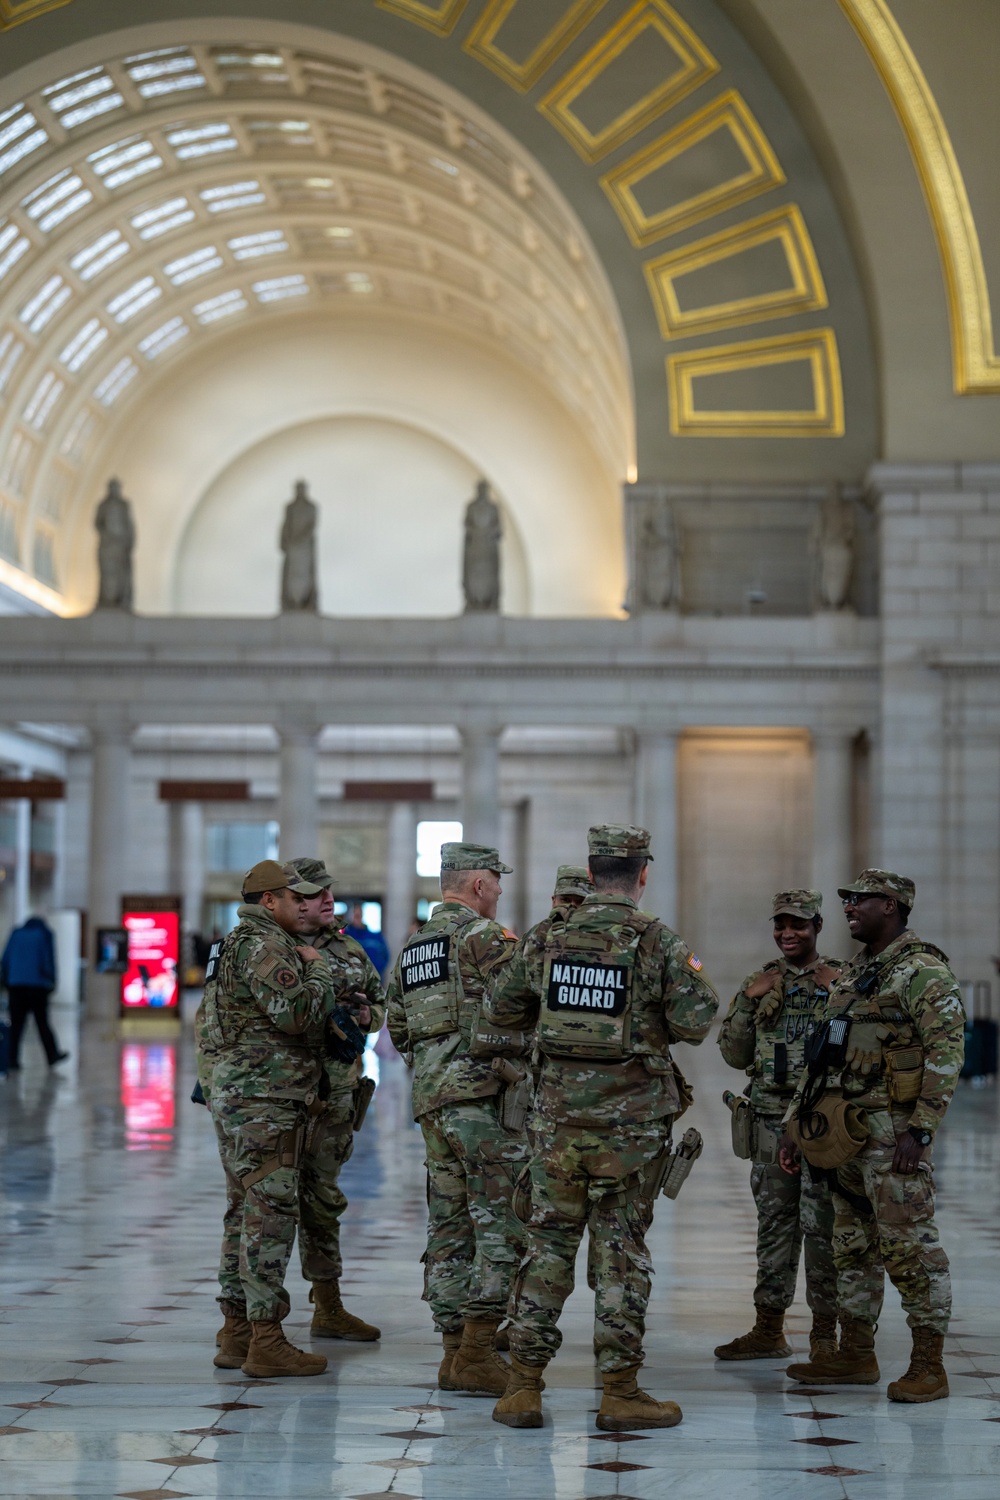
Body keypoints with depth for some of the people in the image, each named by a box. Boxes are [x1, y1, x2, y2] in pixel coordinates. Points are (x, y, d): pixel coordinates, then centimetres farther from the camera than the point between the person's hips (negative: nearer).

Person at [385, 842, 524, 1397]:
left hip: (431, 1101, 8)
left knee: (449, 1226, 9)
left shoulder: (411, 948, 20)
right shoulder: (483, 934, -7)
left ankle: (455, 1350, 11)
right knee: (501, 1222, -7)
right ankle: (478, 1346, -12)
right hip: (482, 1094, -8)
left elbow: (398, 1031, 22)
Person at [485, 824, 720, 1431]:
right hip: (631, 1118, -3)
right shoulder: (659, 942, -9)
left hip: (559, 1113, 3)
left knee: (549, 1243, 9)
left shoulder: (551, 938, 3)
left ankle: (523, 1386, 9)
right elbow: (696, 1023, -12)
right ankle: (621, 1391, 7)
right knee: (622, 1250, 4)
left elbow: (500, 1008, 11)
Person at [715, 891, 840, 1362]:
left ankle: (824, 1333, 4)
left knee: (823, 1227, -3)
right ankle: (768, 1330, 15)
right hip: (771, 1120, 4)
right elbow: (735, 1055, 11)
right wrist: (748, 1001, -2)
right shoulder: (760, 983, 13)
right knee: (773, 1224, 8)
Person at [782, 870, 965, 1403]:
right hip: (848, 1131, 9)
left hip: (893, 1131, -9)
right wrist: (796, 1124, 19)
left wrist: (919, 1131, -21)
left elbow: (946, 1053, -16)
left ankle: (928, 1367, -3)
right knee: (852, 1247, 12)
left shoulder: (923, 971, -9)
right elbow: (825, 1057, 22)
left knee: (908, 1247, -7)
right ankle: (856, 1355, 20)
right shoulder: (853, 975, 18)